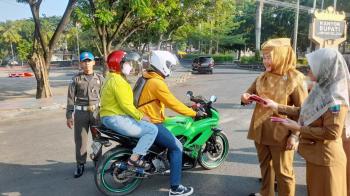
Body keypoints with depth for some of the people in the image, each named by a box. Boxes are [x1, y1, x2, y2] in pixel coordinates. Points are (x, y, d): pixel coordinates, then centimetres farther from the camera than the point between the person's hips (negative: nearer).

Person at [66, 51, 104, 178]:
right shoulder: (76, 79, 1)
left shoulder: (99, 78, 5)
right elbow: (71, 98, 2)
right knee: (80, 140, 3)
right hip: (81, 112, -1)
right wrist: (69, 116, -2)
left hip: (96, 112, 1)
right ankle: (80, 165, 17)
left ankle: (98, 162, 25)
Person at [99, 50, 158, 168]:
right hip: (117, 119, -11)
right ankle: (134, 158, -13)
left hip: (110, 117, 11)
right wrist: (141, 116, -12)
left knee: (144, 126, 23)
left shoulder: (112, 79, 18)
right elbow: (126, 105, -22)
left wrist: (138, 115, 16)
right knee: (152, 129, -14)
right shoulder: (118, 81, -16)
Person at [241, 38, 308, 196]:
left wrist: (295, 135, -17)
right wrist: (245, 97, -7)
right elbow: (250, 93, 17)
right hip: (260, 130, 6)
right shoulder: (263, 77, 6)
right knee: (265, 165, 22)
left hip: (280, 133, -6)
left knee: (283, 171, 9)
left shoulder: (294, 79, -11)